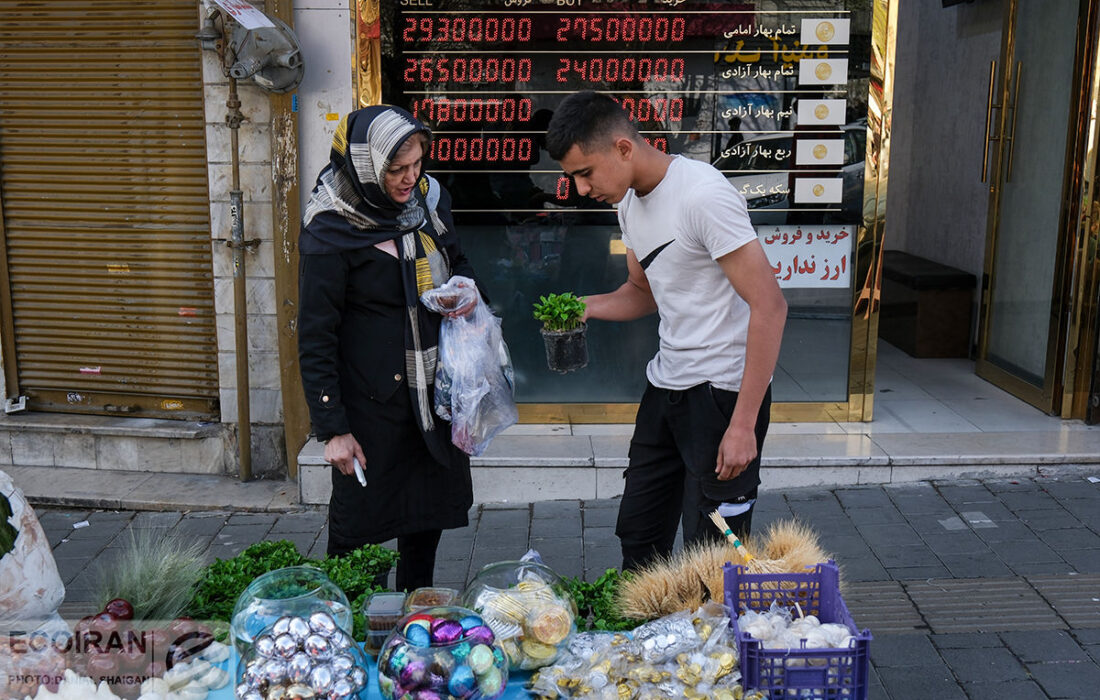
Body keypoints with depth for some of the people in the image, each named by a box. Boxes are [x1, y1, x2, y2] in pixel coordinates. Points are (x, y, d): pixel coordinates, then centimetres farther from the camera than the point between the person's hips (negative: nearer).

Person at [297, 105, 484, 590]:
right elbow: (315, 340, -13)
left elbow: (457, 261, 20)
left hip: (433, 392, 7)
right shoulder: (328, 235, -16)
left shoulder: (428, 199, 2)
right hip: (370, 402, -6)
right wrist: (332, 429, -14)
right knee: (358, 521, 5)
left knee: (429, 512, 17)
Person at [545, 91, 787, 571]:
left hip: (724, 391, -8)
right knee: (638, 539, 16)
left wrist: (743, 424, -23)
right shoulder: (630, 202, 8)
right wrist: (585, 307, 0)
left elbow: (769, 306, -22)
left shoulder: (702, 195, -20)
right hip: (667, 384, 9)